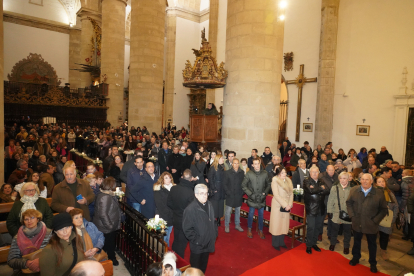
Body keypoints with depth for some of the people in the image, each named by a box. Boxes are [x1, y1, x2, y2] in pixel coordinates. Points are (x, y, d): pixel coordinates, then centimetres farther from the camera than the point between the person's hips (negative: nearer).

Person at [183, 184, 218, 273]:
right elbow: (187, 229, -21)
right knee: (195, 266, 15)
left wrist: (215, 233, 6)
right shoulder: (190, 209, -25)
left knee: (204, 264, 25)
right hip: (197, 246, -6)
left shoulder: (209, 205, -1)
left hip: (208, 243, 6)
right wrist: (197, 240, -20)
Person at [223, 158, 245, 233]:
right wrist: (228, 193, -9)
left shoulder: (242, 172, 2)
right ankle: (226, 226, 16)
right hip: (230, 196, -2)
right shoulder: (227, 172, -4)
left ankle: (237, 225, 28)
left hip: (239, 196, 3)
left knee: (238, 211, 13)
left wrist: (242, 192, -3)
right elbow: (224, 184, -4)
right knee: (228, 211, 1)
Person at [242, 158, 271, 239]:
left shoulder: (265, 173, -3)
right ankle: (249, 230, 29)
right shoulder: (249, 174, -8)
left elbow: (268, 184, 9)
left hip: (262, 199, 2)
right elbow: (243, 185, -2)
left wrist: (265, 193, -2)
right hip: (252, 199, -1)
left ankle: (261, 231, 29)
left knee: (261, 215, 12)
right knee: (251, 214, 9)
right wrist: (250, 194, -7)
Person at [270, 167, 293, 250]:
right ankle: (275, 244, 17)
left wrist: (290, 204, -4)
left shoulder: (288, 180, 6)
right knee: (276, 224, 3)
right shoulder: (275, 181, -11)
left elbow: (291, 193, 7)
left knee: (284, 224, 12)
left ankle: (281, 242, 27)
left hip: (287, 207, 5)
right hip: (278, 206, -5)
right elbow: (276, 195, -15)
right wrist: (285, 205, -16)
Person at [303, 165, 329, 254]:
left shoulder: (321, 181, 11)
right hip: (311, 209, -5)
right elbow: (311, 191, -21)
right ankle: (309, 246, 16)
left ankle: (314, 243, 30)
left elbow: (327, 191, -4)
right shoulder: (306, 181, -4)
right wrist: (321, 188, -7)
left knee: (318, 227, 13)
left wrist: (316, 190, -16)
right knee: (310, 228, 0)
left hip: (320, 209, 5)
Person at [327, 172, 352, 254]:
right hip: (336, 214, 0)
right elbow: (330, 200, 0)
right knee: (334, 229, 15)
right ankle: (332, 243, 36)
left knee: (347, 231, 15)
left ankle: (346, 246, 35)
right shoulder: (335, 187, -4)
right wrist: (329, 211, -1)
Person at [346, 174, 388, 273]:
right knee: (356, 241, 20)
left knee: (372, 244, 16)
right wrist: (352, 215, -4)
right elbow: (349, 203, 4)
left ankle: (373, 263, 34)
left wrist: (375, 220, -10)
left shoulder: (379, 193, -12)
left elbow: (384, 209, -5)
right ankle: (355, 258, 40)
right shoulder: (354, 190, -6)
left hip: (371, 224, -2)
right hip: (357, 223, 2)